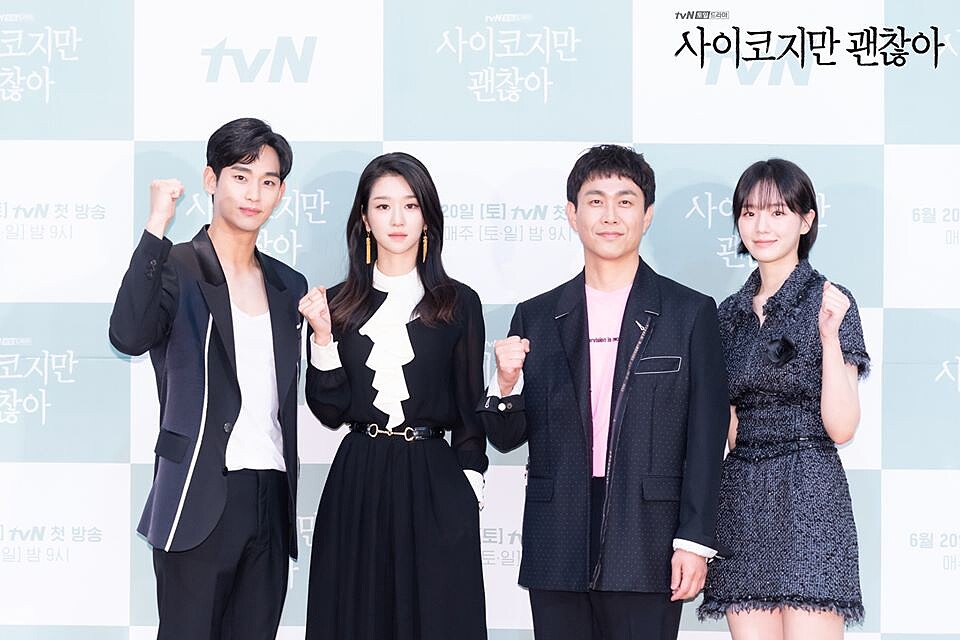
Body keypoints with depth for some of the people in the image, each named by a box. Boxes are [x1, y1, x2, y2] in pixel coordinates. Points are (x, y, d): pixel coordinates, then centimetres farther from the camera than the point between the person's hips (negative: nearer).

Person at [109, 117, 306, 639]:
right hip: (201, 498, -6)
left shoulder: (288, 287, 14)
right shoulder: (176, 270, -5)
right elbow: (128, 336, -27)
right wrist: (156, 226, -24)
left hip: (271, 499, 6)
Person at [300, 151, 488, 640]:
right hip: (357, 482, 2)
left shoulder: (458, 303, 3)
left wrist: (470, 485, -3)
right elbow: (330, 411, 3)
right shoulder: (341, 304, 7)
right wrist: (323, 336, -8)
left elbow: (470, 410, 4)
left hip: (432, 481, -2)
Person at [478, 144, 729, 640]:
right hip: (557, 552, 3)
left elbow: (706, 439, 1)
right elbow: (507, 438, 11)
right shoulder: (535, 317, 10)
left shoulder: (690, 314, 3)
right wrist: (505, 384, -9)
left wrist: (694, 541, -5)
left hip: (647, 548, -2)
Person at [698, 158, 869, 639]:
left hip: (809, 495, -5)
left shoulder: (829, 302, -2)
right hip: (742, 498, 5)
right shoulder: (731, 312, 14)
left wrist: (829, 337, -18)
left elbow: (841, 427, -9)